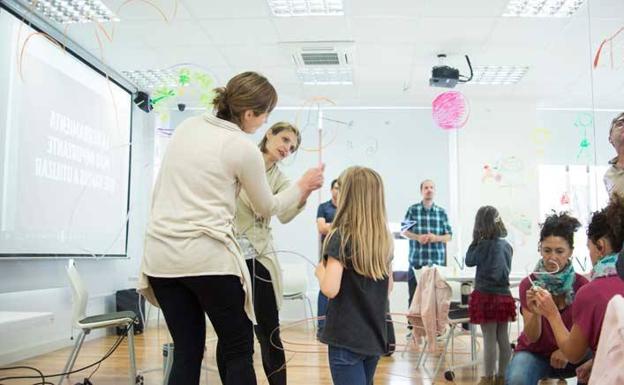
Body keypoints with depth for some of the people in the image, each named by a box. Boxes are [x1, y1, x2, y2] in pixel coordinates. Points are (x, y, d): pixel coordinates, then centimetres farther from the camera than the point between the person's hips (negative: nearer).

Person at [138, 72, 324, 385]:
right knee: (238, 350, 8)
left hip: (160, 254, 6)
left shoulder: (186, 127, 12)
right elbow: (267, 208, 9)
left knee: (186, 352, 13)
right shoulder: (244, 149, -6)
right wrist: (302, 187, 22)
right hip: (207, 257, -6)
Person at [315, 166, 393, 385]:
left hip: (346, 338, -7)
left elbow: (330, 289, -21)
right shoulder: (385, 239, 4)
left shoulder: (341, 236, -15)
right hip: (375, 337, 7)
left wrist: (320, 271, -2)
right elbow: (388, 288, 12)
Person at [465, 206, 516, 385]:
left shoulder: (484, 245, -14)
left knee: (489, 339, -1)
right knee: (503, 338, 11)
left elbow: (469, 261, -1)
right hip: (504, 295, 6)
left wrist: (475, 240, -2)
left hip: (486, 295, -6)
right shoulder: (507, 245, 5)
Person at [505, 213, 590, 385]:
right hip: (535, 352, -2)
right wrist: (535, 313, -37)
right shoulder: (528, 284, -13)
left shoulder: (582, 285, -10)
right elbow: (532, 338, -17)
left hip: (569, 354, 2)